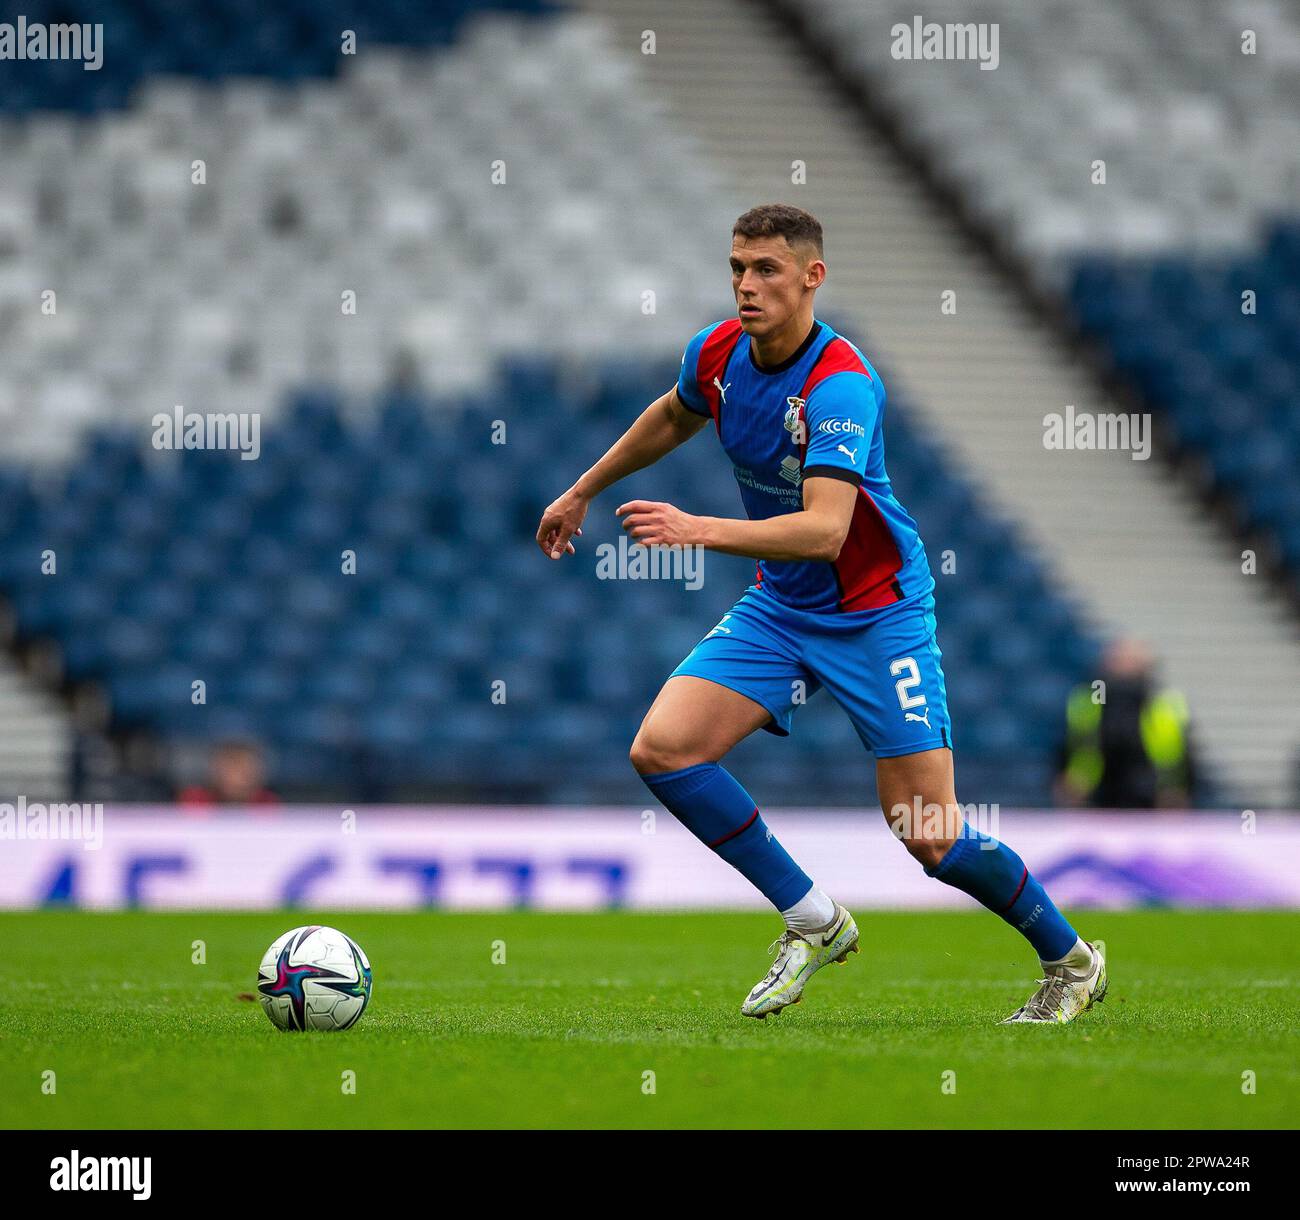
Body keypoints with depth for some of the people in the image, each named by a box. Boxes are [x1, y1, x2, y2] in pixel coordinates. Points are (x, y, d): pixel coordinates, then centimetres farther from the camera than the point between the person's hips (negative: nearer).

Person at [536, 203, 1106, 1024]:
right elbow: (673, 418, 21)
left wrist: (699, 531, -48)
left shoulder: (842, 385, -27)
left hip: (877, 612, -7)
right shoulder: (718, 353, -4)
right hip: (780, 608, 7)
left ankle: (1070, 960, 17)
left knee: (930, 836, -10)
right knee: (662, 748, -13)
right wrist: (584, 491, 28)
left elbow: (824, 529, -39)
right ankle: (814, 922, 3)